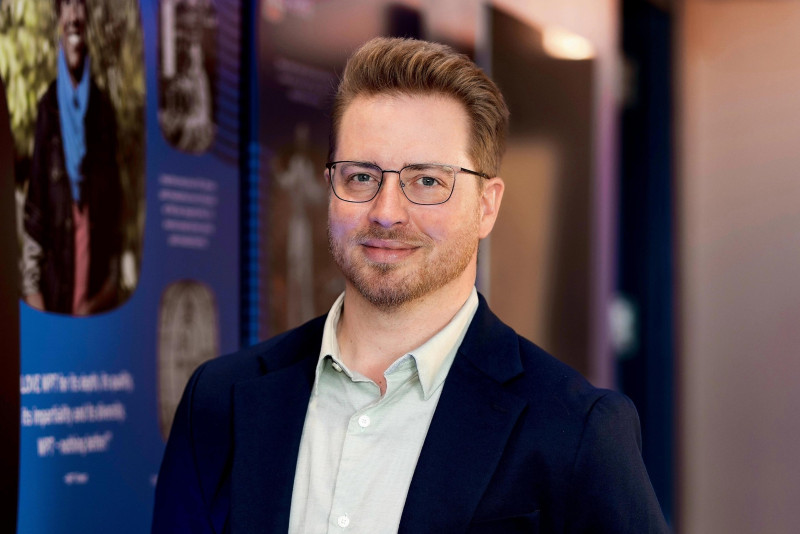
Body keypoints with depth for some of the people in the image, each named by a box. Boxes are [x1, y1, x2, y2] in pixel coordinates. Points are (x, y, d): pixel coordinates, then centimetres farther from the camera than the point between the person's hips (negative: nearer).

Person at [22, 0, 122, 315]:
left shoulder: (103, 109, 4)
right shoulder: (48, 106, -1)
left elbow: (116, 208, 7)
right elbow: (34, 206, -1)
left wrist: (112, 284, -2)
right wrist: (31, 286, -9)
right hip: (54, 289, -2)